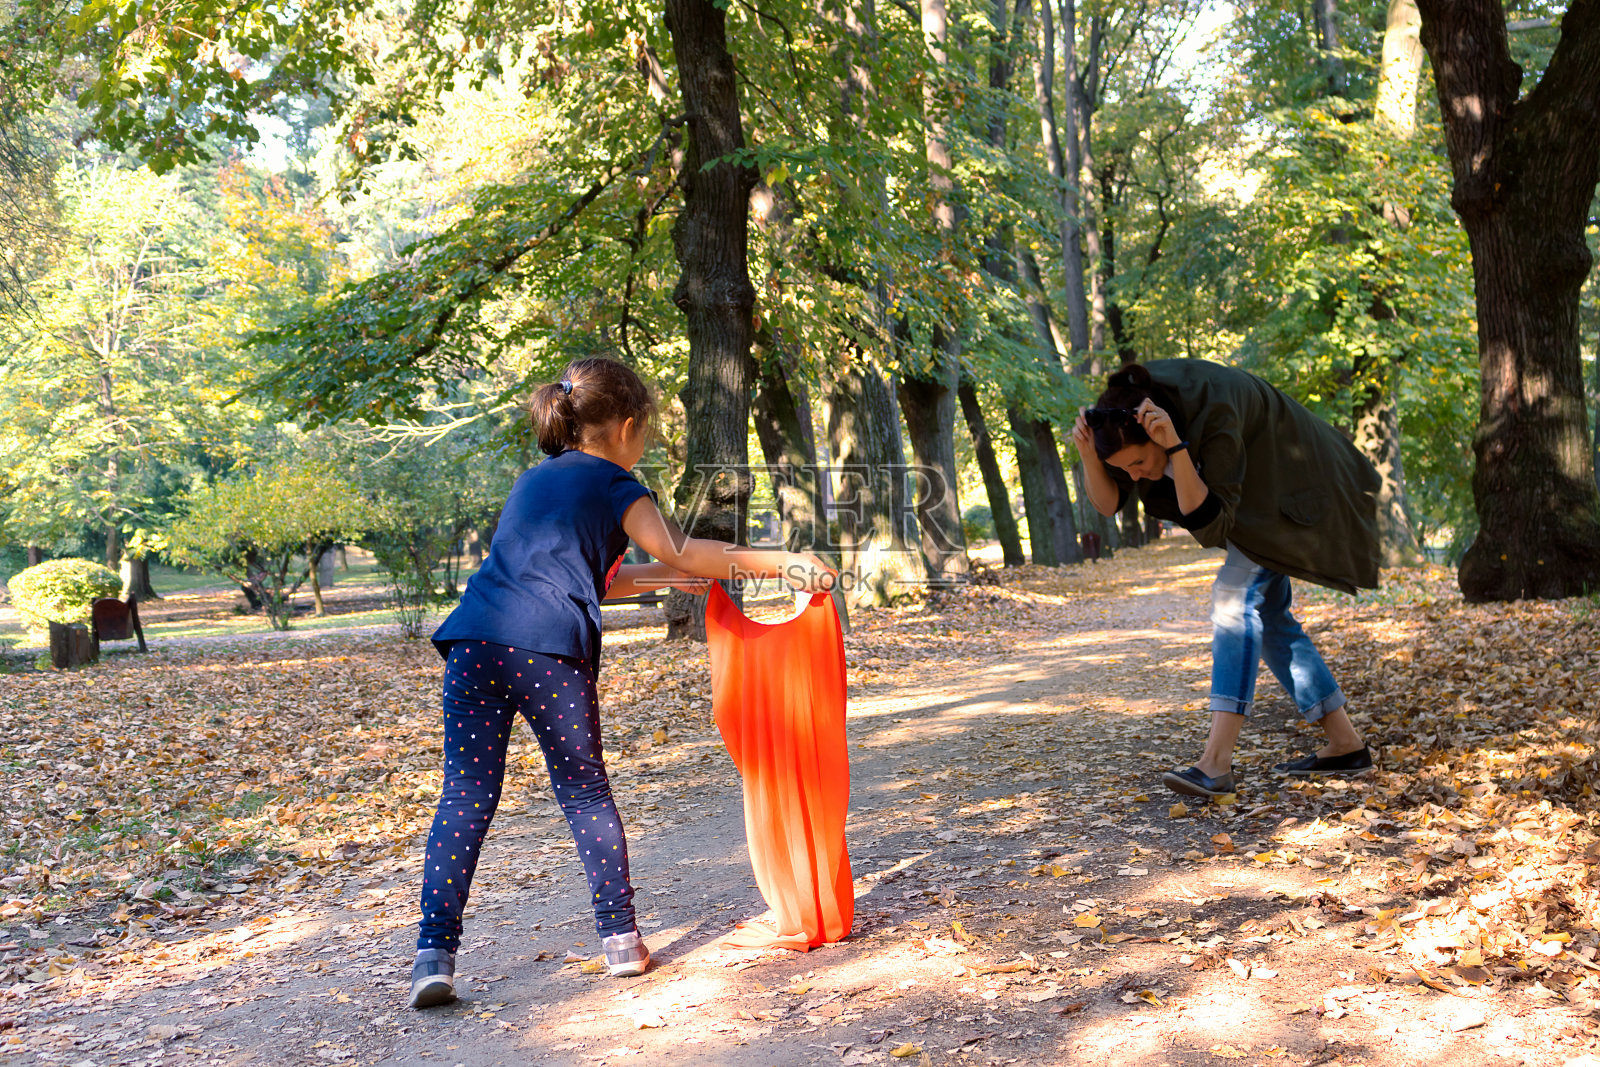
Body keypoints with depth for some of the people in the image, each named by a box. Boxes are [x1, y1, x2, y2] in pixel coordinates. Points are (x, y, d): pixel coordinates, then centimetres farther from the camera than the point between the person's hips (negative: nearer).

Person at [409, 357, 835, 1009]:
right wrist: (781, 563, 3)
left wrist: (667, 577, 37)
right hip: (550, 650, -5)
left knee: (467, 795, 4)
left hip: (477, 642, 5)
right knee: (585, 791, 9)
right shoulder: (611, 485, 10)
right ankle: (619, 936, 13)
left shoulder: (536, 478, 30)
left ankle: (434, 953, -4)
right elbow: (681, 551, 0)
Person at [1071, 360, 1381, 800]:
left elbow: (1209, 522, -40)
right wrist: (1088, 453, -37)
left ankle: (1216, 762, -26)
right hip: (1250, 494, 8)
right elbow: (1108, 503, -19)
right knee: (1265, 616, 10)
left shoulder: (1213, 411, -40)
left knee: (1236, 596, -21)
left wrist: (1175, 446, -50)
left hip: (1286, 490, -8)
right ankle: (1346, 745, 19)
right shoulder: (1126, 412, -20)